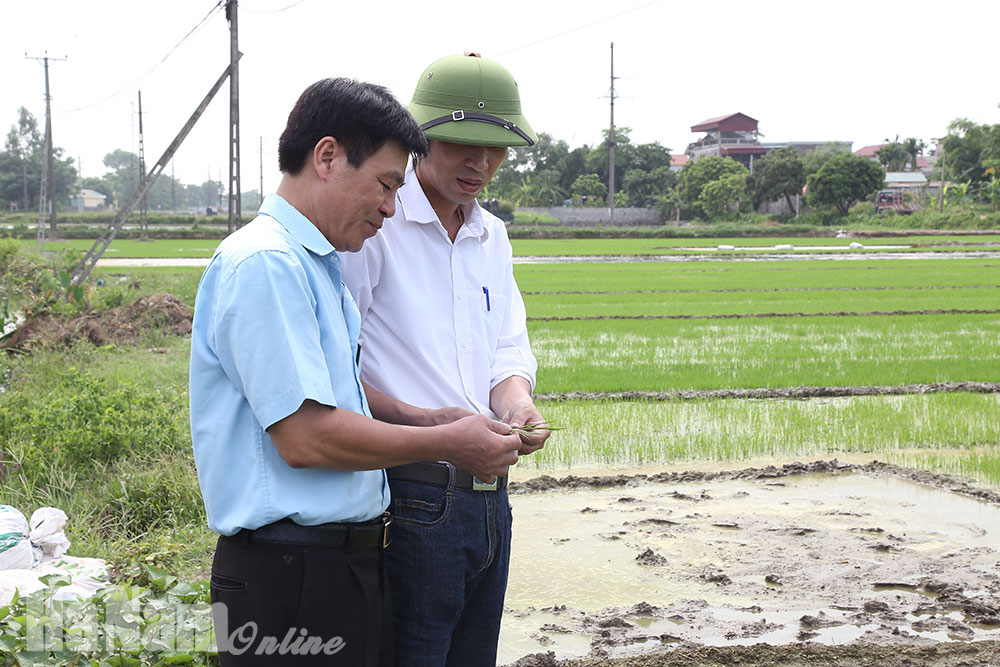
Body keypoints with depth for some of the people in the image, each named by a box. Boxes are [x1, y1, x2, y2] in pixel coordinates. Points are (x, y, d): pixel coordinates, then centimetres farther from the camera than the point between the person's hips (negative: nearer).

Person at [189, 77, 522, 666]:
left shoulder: (320, 265, 16)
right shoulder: (265, 264, -17)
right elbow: (306, 436, -22)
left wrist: (421, 418, 9)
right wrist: (445, 444, -11)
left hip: (352, 561, 10)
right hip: (292, 574, -10)